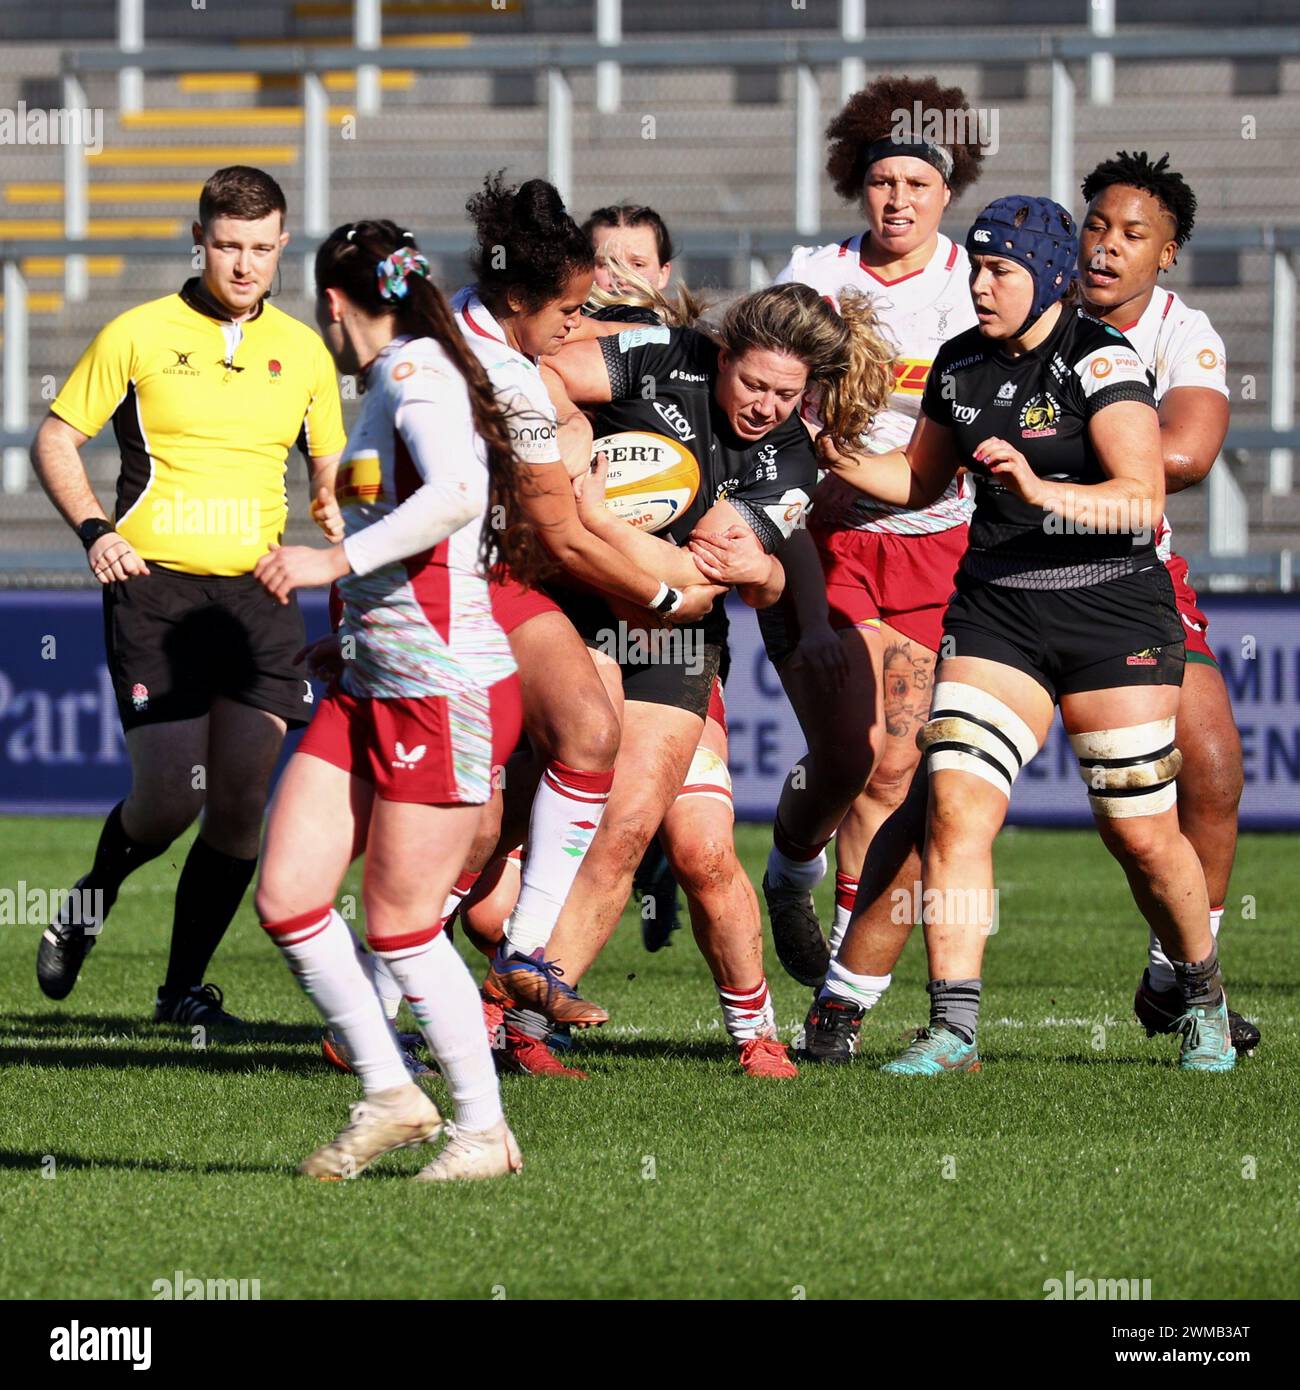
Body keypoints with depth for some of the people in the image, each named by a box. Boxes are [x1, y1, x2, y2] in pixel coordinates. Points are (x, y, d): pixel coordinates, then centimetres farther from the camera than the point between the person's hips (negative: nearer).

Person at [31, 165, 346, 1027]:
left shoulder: (302, 350, 11)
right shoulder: (138, 335, 0)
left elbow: (332, 473, 21)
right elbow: (56, 441, 6)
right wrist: (94, 528, -10)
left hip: (258, 592, 3)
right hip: (155, 588, -3)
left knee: (242, 802, -4)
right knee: (170, 797, -11)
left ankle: (185, 986, 9)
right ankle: (88, 907, 20)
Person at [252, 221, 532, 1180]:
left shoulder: (414, 370, -11)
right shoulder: (389, 384, 18)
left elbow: (458, 492, -29)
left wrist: (337, 561, -29)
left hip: (446, 688, -9)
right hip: (370, 689, 9)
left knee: (400, 927, -2)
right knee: (286, 898, 2)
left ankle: (484, 1129, 12)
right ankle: (390, 1096, 14)